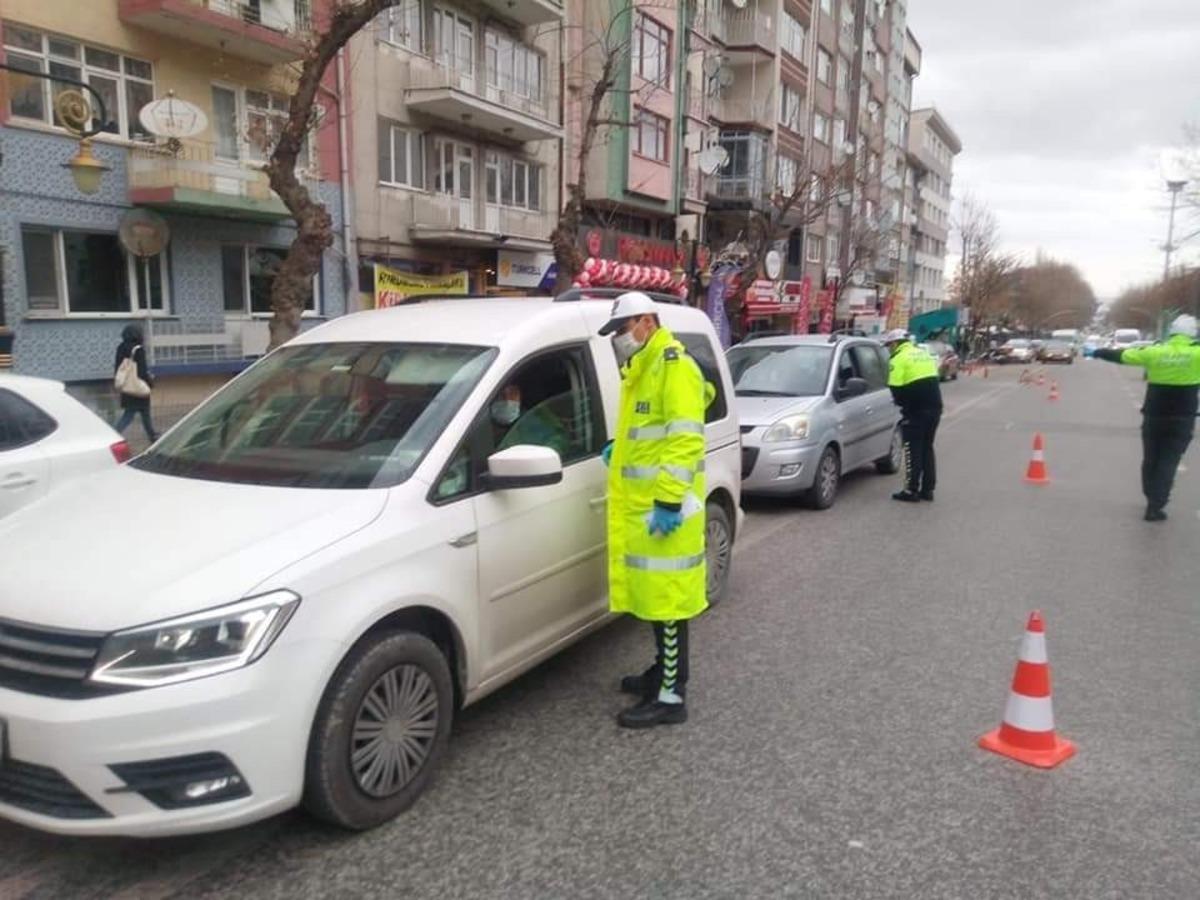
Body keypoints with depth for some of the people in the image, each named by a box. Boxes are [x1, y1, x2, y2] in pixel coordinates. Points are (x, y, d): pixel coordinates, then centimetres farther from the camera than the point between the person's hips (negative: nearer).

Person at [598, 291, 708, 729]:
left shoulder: (674, 367, -14)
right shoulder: (640, 369, 19)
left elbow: (685, 438, -22)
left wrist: (670, 500, -26)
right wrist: (619, 447, 17)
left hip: (664, 508, -10)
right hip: (641, 505, 10)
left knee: (666, 596, -6)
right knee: (653, 593, 18)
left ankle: (670, 696, 1)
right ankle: (665, 669, 32)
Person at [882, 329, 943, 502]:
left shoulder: (899, 359, -8)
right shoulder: (924, 354, 18)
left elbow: (896, 388, -14)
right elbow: (935, 380, 19)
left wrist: (903, 403, 2)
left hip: (915, 411, -8)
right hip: (934, 407, 8)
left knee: (913, 450, 0)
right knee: (927, 448, 15)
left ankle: (911, 491, 2)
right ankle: (927, 489, 19)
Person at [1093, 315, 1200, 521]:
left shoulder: (1155, 352, -3)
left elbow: (1121, 355, 8)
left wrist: (1098, 352, 22)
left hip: (1154, 416, 2)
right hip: (1182, 419, -2)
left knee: (1150, 460, 17)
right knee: (1168, 462, 1)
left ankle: (1153, 500, 32)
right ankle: (1155, 506, -3)